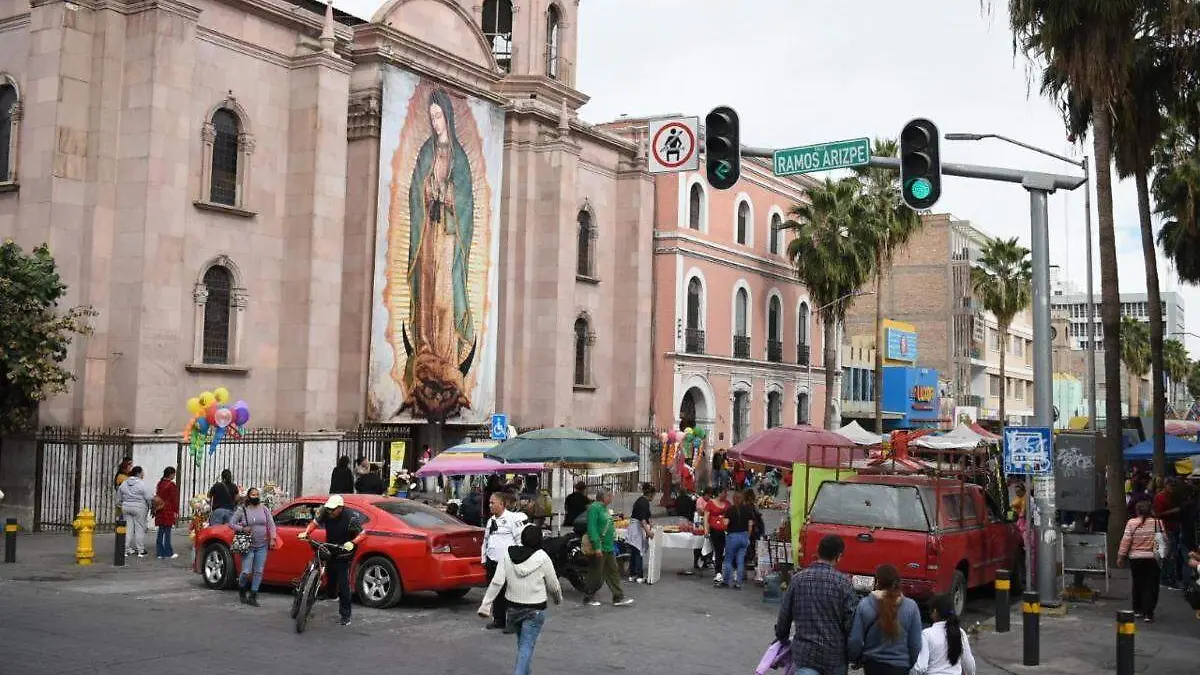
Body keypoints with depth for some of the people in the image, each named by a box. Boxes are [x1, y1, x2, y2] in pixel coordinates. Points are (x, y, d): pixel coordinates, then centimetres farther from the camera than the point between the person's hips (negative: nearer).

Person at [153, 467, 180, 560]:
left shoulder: (160, 484, 10)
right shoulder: (171, 485, -12)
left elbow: (156, 498, 16)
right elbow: (174, 500, -12)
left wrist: (155, 509, 22)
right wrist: (176, 512, -7)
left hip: (159, 513, 7)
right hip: (168, 512, -7)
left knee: (160, 532, 11)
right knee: (167, 532, -3)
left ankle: (160, 553, 14)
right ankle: (168, 553, 1)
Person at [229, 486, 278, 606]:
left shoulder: (264, 509, 6)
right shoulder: (242, 510, 0)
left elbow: (271, 524, 7)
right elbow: (231, 523, 4)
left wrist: (272, 539, -3)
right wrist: (242, 529, -12)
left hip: (262, 546, 2)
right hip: (248, 546, -2)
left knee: (258, 572, 1)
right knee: (246, 572, -7)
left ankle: (252, 596, 10)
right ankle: (241, 590, 22)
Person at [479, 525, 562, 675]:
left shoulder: (508, 555, -5)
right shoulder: (542, 558, -12)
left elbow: (497, 582, -9)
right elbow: (553, 585, -3)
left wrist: (486, 605, -5)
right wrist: (558, 598, 18)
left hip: (512, 607, 4)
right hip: (534, 609, -4)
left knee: (522, 644, 21)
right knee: (527, 646, -3)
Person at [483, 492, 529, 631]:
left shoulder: (513, 518, -10)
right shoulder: (491, 521, 16)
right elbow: (486, 540, 25)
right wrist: (484, 559, 21)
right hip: (493, 562, 8)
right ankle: (498, 620, 23)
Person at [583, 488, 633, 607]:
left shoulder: (604, 508, 15)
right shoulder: (594, 508, -15)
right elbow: (591, 528, -22)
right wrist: (596, 547, -25)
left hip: (608, 547, 10)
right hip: (599, 548, -10)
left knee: (613, 573, 10)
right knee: (597, 575, -1)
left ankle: (618, 598, 15)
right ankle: (588, 598, 13)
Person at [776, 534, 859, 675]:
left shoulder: (798, 579, 0)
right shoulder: (842, 582, -9)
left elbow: (784, 615, 7)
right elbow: (852, 620, -11)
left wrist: (782, 637, 25)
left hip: (804, 653, 1)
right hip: (835, 653, -1)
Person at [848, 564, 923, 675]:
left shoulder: (864, 605, -11)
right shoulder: (911, 607, -11)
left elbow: (855, 640, -7)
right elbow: (915, 643, -6)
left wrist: (854, 659, 13)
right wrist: (913, 665, 11)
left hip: (872, 665, 1)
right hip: (900, 666, -1)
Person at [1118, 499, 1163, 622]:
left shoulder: (1131, 523, -5)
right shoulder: (1157, 523, -4)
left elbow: (1126, 540, -6)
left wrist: (1121, 556, 1)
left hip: (1135, 558, 1)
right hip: (1152, 558, -1)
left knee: (1138, 584, 17)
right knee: (1151, 586, 2)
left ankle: (1138, 610, 27)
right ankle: (1148, 613, -4)